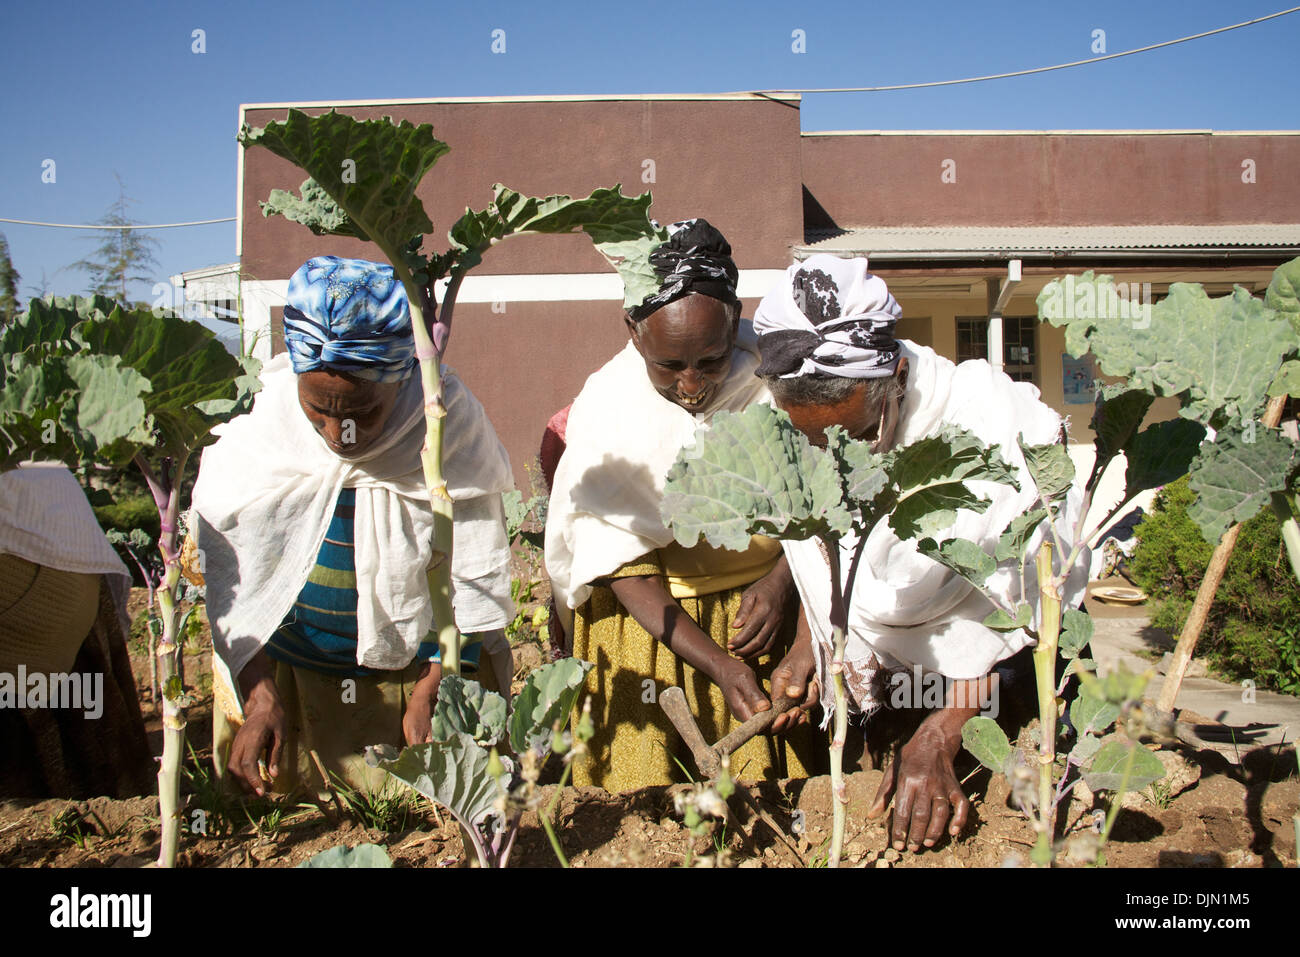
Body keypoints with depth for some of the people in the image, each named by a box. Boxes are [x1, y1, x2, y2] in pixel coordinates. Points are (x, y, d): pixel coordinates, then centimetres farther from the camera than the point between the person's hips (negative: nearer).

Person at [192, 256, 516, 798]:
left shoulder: (451, 429, -20)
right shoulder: (259, 433, -16)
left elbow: (474, 587, -14)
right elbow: (232, 584, -10)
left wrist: (428, 697, -15)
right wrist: (260, 696, -18)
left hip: (423, 665, -1)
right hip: (285, 667, 2)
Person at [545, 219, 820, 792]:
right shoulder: (605, 409, -16)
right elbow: (627, 574, -15)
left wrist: (781, 580, -15)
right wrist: (719, 666, -24)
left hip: (766, 609, 1)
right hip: (653, 618, -1)